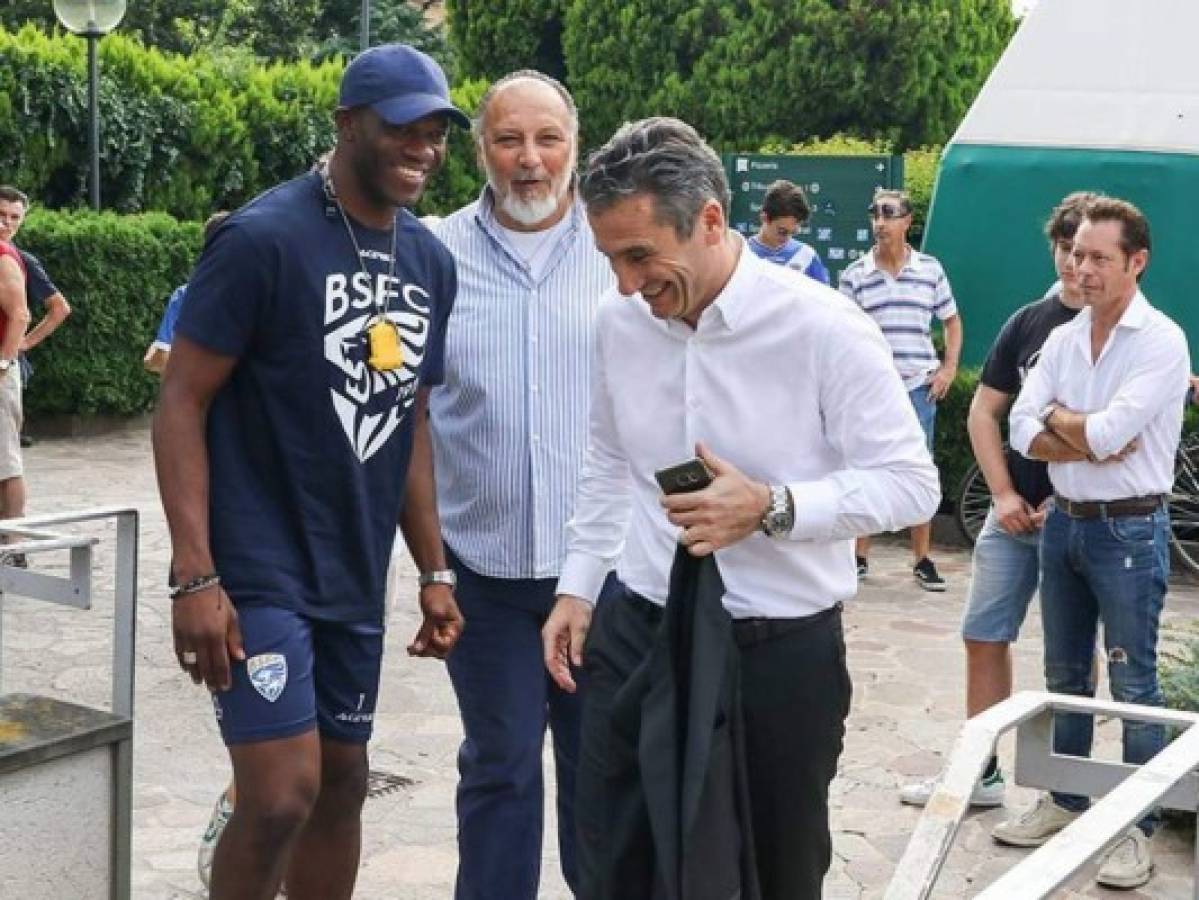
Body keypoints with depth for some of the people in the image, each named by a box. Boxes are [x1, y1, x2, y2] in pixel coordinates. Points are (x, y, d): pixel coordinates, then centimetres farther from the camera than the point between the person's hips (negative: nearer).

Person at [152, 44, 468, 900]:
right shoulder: (264, 238, -13)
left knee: (343, 782, 14)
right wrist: (196, 576, -20)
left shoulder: (432, 261, 7)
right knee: (283, 794, -12)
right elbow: (182, 402, -13)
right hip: (257, 571, -7)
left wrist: (434, 572, 11)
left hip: (355, 576, 7)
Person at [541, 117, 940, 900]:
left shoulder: (822, 328, -16)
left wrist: (769, 507, -24)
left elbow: (911, 483, -13)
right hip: (634, 634, 4)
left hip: (780, 653, -4)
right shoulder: (618, 322, -1)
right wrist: (578, 586, 12)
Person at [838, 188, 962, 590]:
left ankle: (922, 560, 15)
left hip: (918, 388, 1)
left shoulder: (930, 269, 4)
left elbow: (951, 320, 15)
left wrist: (949, 369, 5)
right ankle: (860, 557, 16)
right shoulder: (854, 274, 0)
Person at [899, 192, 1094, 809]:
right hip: (1014, 512, 5)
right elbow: (983, 412, 9)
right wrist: (1004, 494, -1)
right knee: (984, 638, 7)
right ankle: (979, 774, 18)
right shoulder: (1027, 323, 7)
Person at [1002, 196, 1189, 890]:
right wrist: (1088, 444, -16)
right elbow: (1023, 431, -2)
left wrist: (1058, 417, -4)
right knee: (1065, 676, 16)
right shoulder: (1063, 339, 6)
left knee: (1133, 686, 1)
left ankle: (1141, 827, 10)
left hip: (1129, 530, -6)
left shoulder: (1162, 341, -12)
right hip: (1064, 522, 7)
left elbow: (1111, 430, -22)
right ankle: (1066, 801, 29)